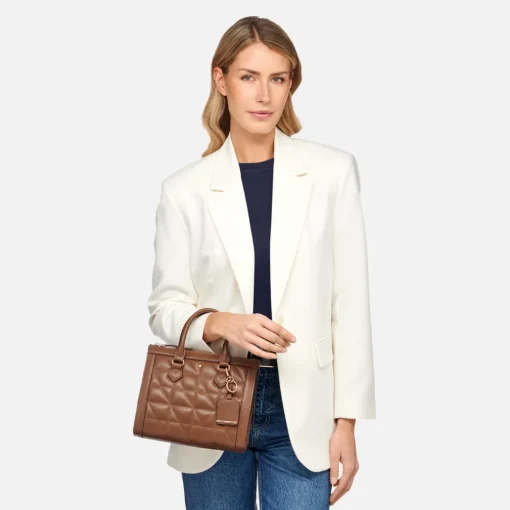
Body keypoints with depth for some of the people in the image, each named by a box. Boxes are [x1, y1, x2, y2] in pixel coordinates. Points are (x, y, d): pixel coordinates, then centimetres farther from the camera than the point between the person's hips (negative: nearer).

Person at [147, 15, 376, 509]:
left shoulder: (333, 170, -1)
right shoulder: (185, 188, 0)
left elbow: (350, 303, -1)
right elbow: (164, 307, 2)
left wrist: (346, 420, -3)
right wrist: (220, 324, -19)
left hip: (302, 412, -1)